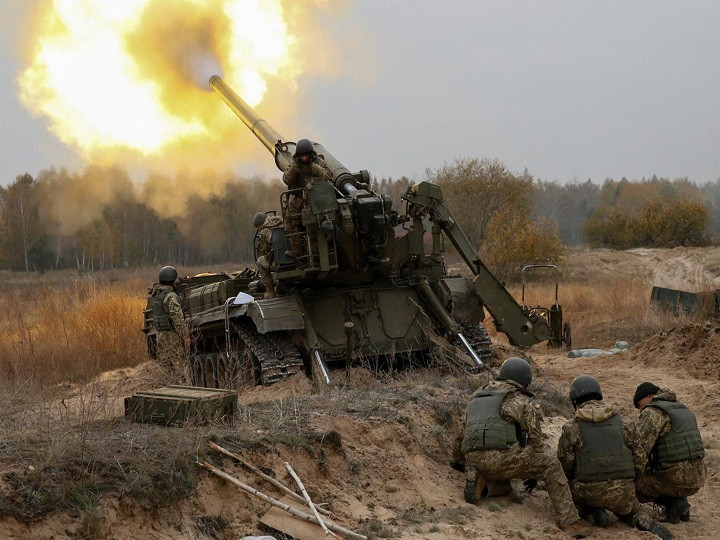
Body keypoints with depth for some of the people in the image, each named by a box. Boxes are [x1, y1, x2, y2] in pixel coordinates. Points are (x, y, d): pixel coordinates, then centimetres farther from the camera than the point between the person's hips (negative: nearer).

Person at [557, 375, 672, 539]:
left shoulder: (570, 429, -4)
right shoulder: (623, 422, 4)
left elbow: (566, 464, -2)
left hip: (589, 491, -1)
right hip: (623, 492, 1)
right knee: (630, 512, 30)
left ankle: (594, 513, 1)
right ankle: (650, 526, -3)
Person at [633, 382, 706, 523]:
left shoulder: (652, 412, -8)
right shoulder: (683, 410, 20)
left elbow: (638, 449, -19)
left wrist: (635, 477, -5)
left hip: (676, 479, -8)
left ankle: (673, 503, -3)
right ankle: (680, 503, 13)